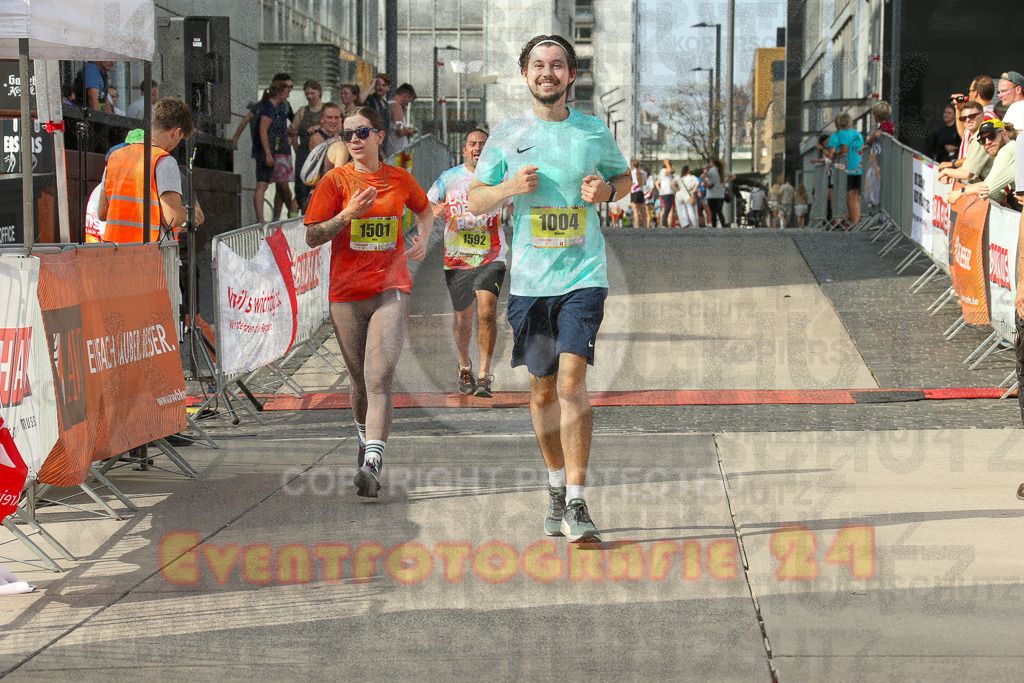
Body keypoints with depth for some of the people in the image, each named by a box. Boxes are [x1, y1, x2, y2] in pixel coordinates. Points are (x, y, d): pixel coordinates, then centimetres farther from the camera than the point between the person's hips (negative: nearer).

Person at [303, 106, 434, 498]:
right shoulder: (335, 180, 2)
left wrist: (423, 239, 8)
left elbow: (424, 209, 28)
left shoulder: (400, 179, 7)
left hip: (391, 289, -1)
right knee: (359, 378, 12)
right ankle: (365, 439, 40)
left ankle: (372, 464, -25)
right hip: (346, 293, 1)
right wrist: (349, 214, -16)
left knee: (380, 377, -17)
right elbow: (311, 237, -2)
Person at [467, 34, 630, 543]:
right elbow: (475, 200, 8)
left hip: (583, 275, -2)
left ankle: (577, 506, -12)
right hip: (529, 279, 2)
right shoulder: (507, 136, 4)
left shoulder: (595, 132, 4)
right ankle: (556, 489, 30)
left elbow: (624, 177, 20)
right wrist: (510, 187, -12)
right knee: (543, 389, 10)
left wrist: (607, 190, -3)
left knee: (572, 382, -15)